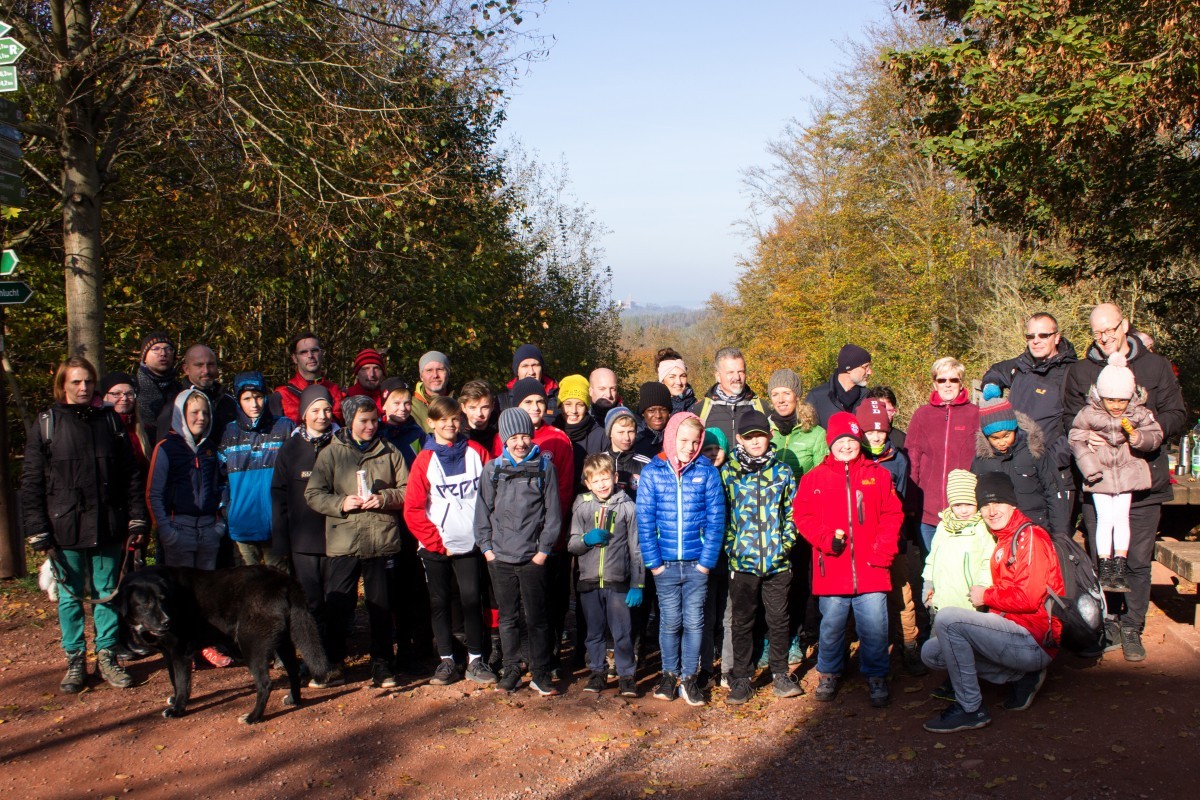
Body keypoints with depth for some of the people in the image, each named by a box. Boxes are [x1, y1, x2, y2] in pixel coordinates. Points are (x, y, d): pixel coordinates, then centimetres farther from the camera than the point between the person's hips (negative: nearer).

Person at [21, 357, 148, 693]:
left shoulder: (110, 421, 5)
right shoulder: (46, 424, -1)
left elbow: (131, 475, 6)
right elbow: (31, 483, -1)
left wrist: (137, 520, 1)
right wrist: (37, 532, -7)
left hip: (108, 528, 2)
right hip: (65, 530, -1)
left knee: (108, 594, 9)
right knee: (70, 596, 9)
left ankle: (107, 657, 21)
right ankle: (75, 661, 21)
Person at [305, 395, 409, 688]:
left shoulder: (389, 452, 8)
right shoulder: (331, 453, 5)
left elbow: (408, 489, 6)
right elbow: (313, 494, 2)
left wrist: (385, 498, -11)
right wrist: (341, 503, -13)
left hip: (382, 541, 1)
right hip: (343, 541, -1)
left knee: (381, 606, 9)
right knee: (338, 606, 2)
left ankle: (382, 664, 19)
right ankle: (330, 662, 19)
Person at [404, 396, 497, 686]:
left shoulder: (476, 452, 2)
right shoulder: (424, 460, -2)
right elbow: (413, 510, -4)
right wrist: (436, 541, -7)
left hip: (469, 543, 0)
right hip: (435, 547, 0)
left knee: (472, 599, 1)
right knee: (440, 602, 7)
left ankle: (475, 660, 12)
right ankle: (446, 661, 17)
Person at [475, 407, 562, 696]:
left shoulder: (545, 467, 1)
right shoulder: (493, 469, 5)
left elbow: (553, 511, 1)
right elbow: (483, 510, 9)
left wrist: (544, 548, -3)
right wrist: (486, 545, 2)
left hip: (533, 557, -2)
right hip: (500, 556, 2)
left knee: (536, 617, 3)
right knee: (507, 617, 10)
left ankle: (541, 672, 14)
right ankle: (511, 670, 22)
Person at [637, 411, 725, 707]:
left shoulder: (707, 472, -1)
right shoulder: (652, 472, -2)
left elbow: (716, 519, -2)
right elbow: (645, 520, -3)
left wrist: (707, 561, -7)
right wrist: (654, 562, -7)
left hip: (697, 563, 0)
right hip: (665, 564, 0)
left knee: (694, 621, 7)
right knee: (670, 621, 9)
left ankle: (689, 677, 21)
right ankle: (669, 674, 26)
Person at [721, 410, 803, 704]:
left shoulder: (783, 472, 6)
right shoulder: (727, 472, 1)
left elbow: (792, 513, 9)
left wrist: (786, 543, -3)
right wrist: (730, 546, -6)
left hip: (778, 561, 1)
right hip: (742, 561, -1)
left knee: (779, 619, 9)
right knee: (742, 622, 6)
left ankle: (780, 674, 25)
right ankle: (742, 679, 17)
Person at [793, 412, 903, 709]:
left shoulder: (878, 475, 7)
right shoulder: (815, 478, 5)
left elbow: (893, 515, 6)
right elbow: (802, 515, 2)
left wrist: (883, 550, -5)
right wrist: (826, 538, -12)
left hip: (871, 570, 0)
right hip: (832, 570, 0)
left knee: (875, 627, 1)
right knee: (831, 627, 10)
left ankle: (876, 678, 20)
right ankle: (829, 675, 29)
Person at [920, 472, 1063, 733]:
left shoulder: (1030, 536, -11)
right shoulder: (1003, 541, 18)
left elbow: (1028, 597, -20)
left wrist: (985, 596, -7)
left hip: (1033, 641, -10)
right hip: (1014, 635, 10)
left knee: (947, 618, -25)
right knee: (931, 652, 8)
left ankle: (970, 709, -14)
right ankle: (1020, 678, 8)